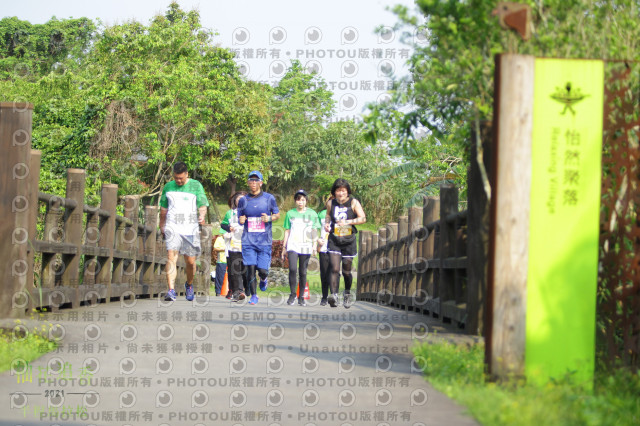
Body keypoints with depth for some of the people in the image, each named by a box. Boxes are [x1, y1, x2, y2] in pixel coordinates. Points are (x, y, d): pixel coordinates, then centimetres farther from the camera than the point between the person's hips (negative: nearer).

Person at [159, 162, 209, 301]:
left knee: (190, 261, 4)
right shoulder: (168, 187, 12)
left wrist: (202, 216, -19)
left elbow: (203, 205, 1)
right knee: (171, 257, -17)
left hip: (190, 229, -1)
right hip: (172, 228, 1)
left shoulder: (196, 185, 5)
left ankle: (189, 285, 33)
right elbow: (163, 209, 22)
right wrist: (162, 227, 23)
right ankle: (171, 290, -23)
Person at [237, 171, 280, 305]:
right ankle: (253, 295, 7)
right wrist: (240, 220, -9)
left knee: (263, 270, -6)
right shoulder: (243, 200, 8)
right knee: (250, 268, -7)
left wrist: (269, 218, -12)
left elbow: (277, 214, 10)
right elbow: (239, 218, 16)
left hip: (264, 241, -1)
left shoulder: (269, 198, 3)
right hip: (248, 240, 1)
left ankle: (263, 279, 31)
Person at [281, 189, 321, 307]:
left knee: (303, 272, 1)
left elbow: (315, 231, 10)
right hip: (292, 245, 0)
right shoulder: (290, 214, 10)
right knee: (292, 269, -17)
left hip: (306, 247, 0)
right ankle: (292, 294, -4)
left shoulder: (312, 214, 8)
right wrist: (284, 247, 12)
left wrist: (314, 246, 1)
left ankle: (301, 297, 10)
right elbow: (287, 231, 14)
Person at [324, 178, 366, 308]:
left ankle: (347, 294, 32)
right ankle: (334, 295, -26)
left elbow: (363, 218, -10)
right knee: (334, 269, -16)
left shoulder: (353, 202, -3)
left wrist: (348, 222, -23)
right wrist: (326, 223, 4)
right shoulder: (331, 203, 5)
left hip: (349, 240, -1)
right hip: (334, 240, 1)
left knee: (346, 271, 7)